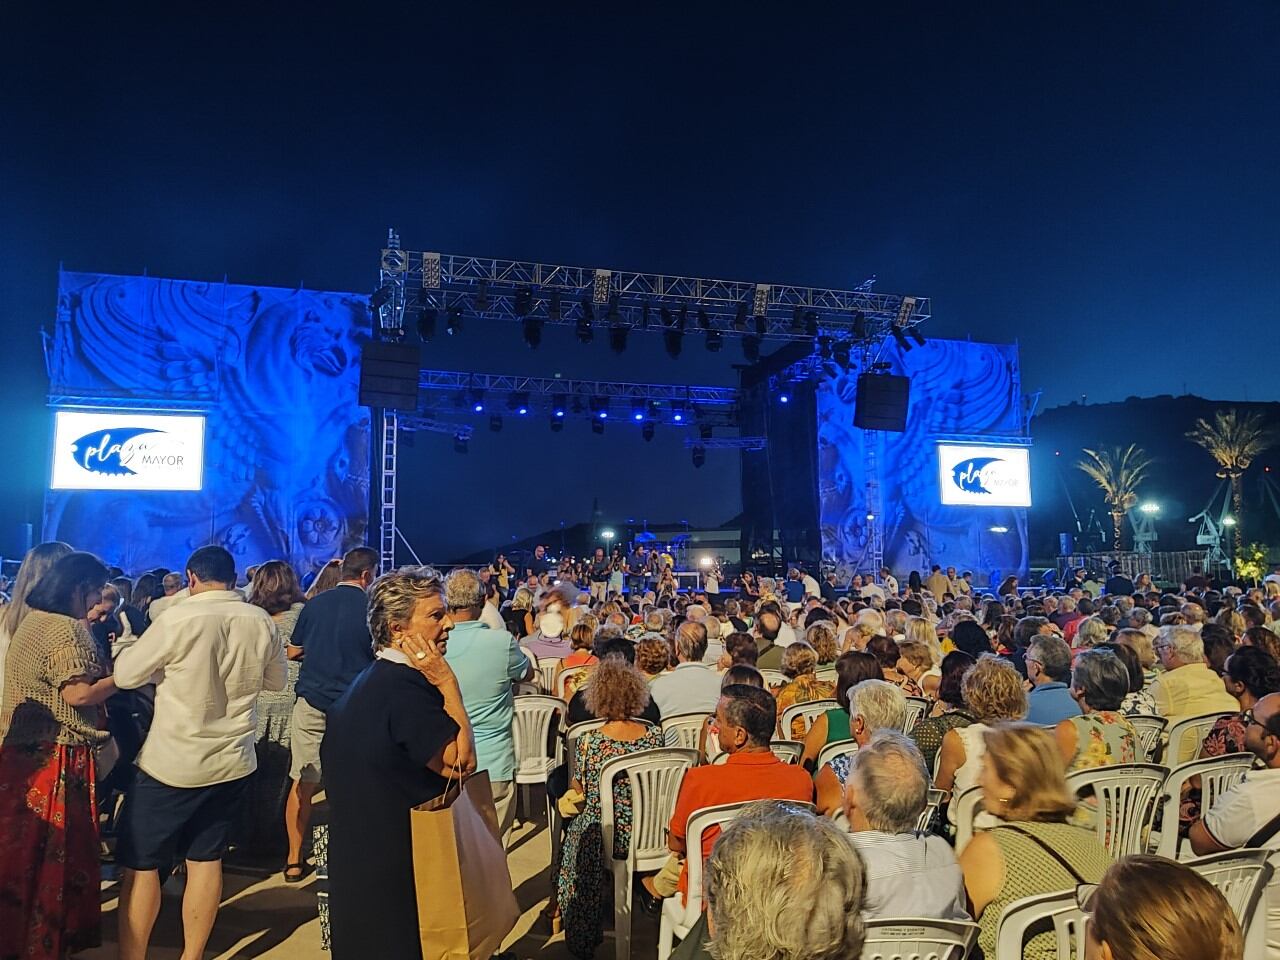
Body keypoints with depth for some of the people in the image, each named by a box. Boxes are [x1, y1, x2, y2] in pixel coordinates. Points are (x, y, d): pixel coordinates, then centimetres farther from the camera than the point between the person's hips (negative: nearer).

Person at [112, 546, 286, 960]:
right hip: (234, 763, 4)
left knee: (140, 864, 12)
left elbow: (126, 676, -5)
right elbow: (277, 680, 11)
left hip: (171, 764, -4)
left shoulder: (179, 618, -15)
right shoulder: (261, 621, -3)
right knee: (206, 859, 16)